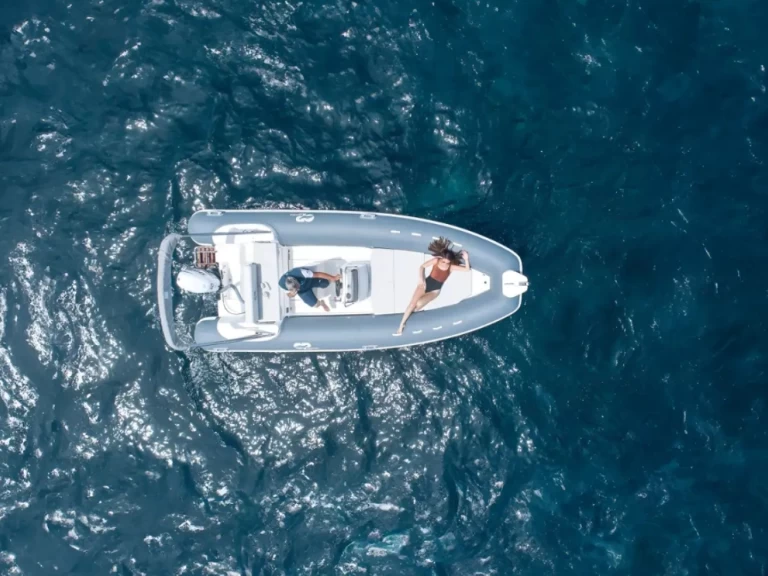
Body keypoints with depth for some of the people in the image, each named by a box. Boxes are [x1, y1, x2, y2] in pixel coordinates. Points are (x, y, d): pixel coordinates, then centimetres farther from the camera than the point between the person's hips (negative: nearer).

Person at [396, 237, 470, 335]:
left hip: (435, 290, 0)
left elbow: (467, 269, -10)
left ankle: (412, 310, 12)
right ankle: (401, 325, -8)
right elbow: (422, 267, 1)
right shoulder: (436, 260, -9)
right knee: (413, 303, -15)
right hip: (425, 284, 0)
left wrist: (466, 259, -25)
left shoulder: (451, 267, -8)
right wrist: (420, 279, -10)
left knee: (419, 303, -24)